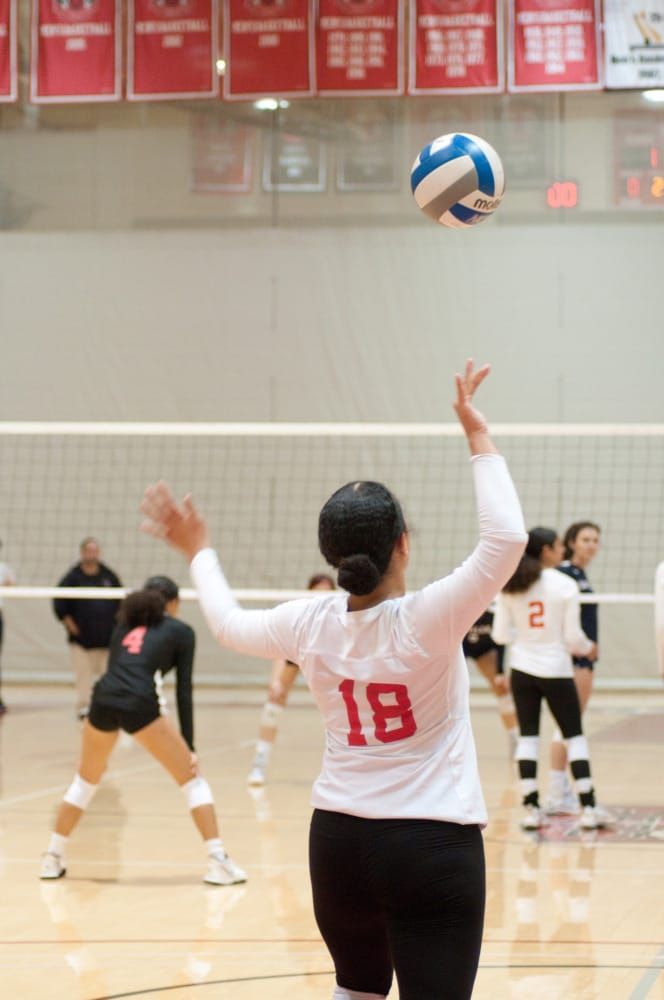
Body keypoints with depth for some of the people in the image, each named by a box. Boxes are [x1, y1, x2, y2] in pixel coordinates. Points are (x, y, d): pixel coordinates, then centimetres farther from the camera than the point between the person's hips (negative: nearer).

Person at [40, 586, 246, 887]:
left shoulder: (124, 626, 29)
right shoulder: (178, 631, 17)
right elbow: (184, 689, 11)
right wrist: (189, 746, 10)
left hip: (102, 698, 4)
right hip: (139, 702, -4)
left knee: (85, 779, 27)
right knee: (191, 777, 8)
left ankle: (53, 858, 28)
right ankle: (217, 861, -2)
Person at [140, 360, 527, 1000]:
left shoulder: (311, 625, -2)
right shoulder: (425, 621, -18)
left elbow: (229, 623, 18)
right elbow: (506, 538, -24)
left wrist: (198, 552, 34)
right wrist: (479, 439, -17)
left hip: (339, 839, 6)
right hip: (433, 845, -6)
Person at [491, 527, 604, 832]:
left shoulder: (509, 588, -1)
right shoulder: (565, 586, -11)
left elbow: (500, 634, 2)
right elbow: (572, 637, -10)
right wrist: (588, 648, 11)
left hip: (522, 668, 3)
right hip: (556, 669, -3)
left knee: (528, 736, 7)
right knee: (574, 735, 6)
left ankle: (531, 809, 3)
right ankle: (587, 809, 3)